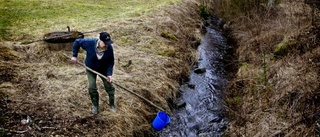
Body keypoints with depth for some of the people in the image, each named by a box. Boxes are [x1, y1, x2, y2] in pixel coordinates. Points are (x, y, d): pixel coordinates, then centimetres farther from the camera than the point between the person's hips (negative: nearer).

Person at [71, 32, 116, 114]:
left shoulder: (109, 48, -28)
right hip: (91, 69, 0)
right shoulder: (90, 43, -31)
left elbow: (111, 62, -18)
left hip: (103, 69, 1)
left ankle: (112, 104, 29)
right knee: (92, 88, 1)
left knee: (109, 86, 6)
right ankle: (95, 105, 25)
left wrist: (109, 74, -28)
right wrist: (74, 56, -14)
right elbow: (77, 42, -15)